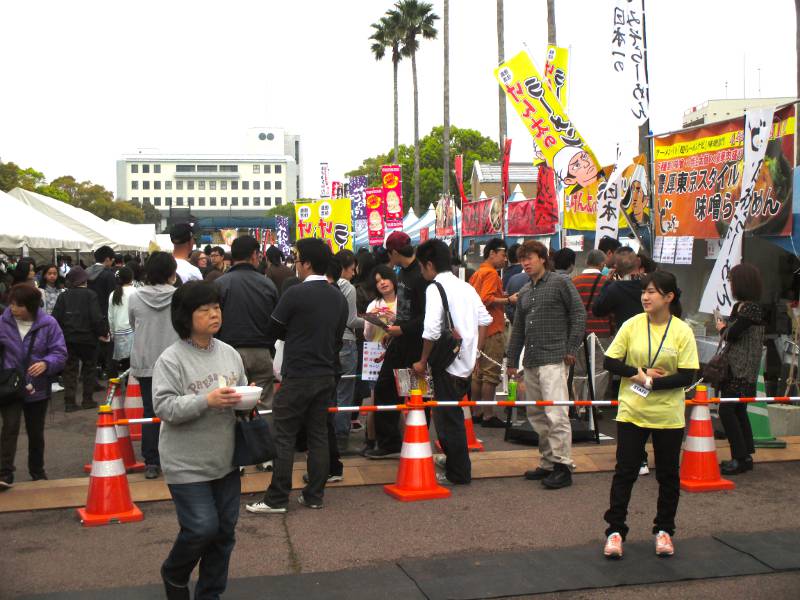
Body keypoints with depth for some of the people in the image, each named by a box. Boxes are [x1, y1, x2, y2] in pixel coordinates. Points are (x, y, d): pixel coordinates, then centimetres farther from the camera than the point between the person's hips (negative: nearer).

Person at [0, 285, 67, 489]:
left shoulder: (48, 324, -10)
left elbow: (60, 353, -9)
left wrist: (46, 364, -27)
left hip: (37, 388, 1)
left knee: (36, 433, 14)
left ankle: (37, 472, 32)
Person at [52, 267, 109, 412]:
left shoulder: (63, 296, 1)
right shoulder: (90, 295, -8)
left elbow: (56, 318, -1)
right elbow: (96, 317, -15)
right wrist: (102, 333, -4)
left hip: (68, 339, 3)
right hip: (87, 338, -2)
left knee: (70, 370, 8)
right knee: (89, 368, 12)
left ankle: (69, 401, 4)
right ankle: (87, 399, 13)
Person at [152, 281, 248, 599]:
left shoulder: (229, 353, 7)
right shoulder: (171, 359, -12)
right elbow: (164, 406, -19)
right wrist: (207, 400, -29)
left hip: (226, 459, 6)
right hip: (188, 464, -6)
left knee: (224, 530, 11)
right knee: (202, 528, -8)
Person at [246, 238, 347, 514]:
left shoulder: (296, 293, -14)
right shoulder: (339, 297, 6)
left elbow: (275, 328, -3)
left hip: (297, 377, -6)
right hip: (326, 376, 6)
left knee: (284, 437, 0)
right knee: (318, 435, 10)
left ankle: (276, 499, 3)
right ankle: (314, 495, 15)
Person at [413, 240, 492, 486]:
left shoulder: (435, 288, -13)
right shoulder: (466, 287, 11)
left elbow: (432, 331, -20)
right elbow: (485, 320, 13)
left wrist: (423, 361, -9)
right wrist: (475, 351, 19)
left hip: (448, 363, -8)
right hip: (466, 362, 8)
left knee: (447, 417, 2)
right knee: (452, 413, 21)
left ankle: (458, 473, 9)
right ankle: (453, 459, 34)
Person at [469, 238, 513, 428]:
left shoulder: (477, 273, 16)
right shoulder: (491, 273, -12)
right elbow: (486, 299, -22)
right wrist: (508, 300, -18)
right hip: (492, 329, -10)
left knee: (478, 372, 13)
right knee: (491, 373, -6)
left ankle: (476, 412, 19)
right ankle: (488, 415, -5)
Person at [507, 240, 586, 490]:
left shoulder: (560, 283, 0)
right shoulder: (524, 293, 20)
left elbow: (579, 314, -4)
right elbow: (518, 329, 25)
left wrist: (571, 349, -9)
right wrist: (512, 361, 22)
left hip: (554, 359, -8)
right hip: (531, 362, 8)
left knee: (555, 413, -12)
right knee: (536, 415, 10)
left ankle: (562, 466, -6)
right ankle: (548, 462, 19)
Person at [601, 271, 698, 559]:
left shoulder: (682, 331, -7)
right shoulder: (632, 325, -3)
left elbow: (686, 376, -10)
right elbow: (609, 362, -2)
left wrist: (650, 382, -18)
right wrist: (640, 372, -15)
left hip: (668, 415, 0)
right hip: (631, 412, 0)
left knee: (668, 475, 10)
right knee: (625, 472, 2)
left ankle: (663, 530, 26)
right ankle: (615, 530, 11)